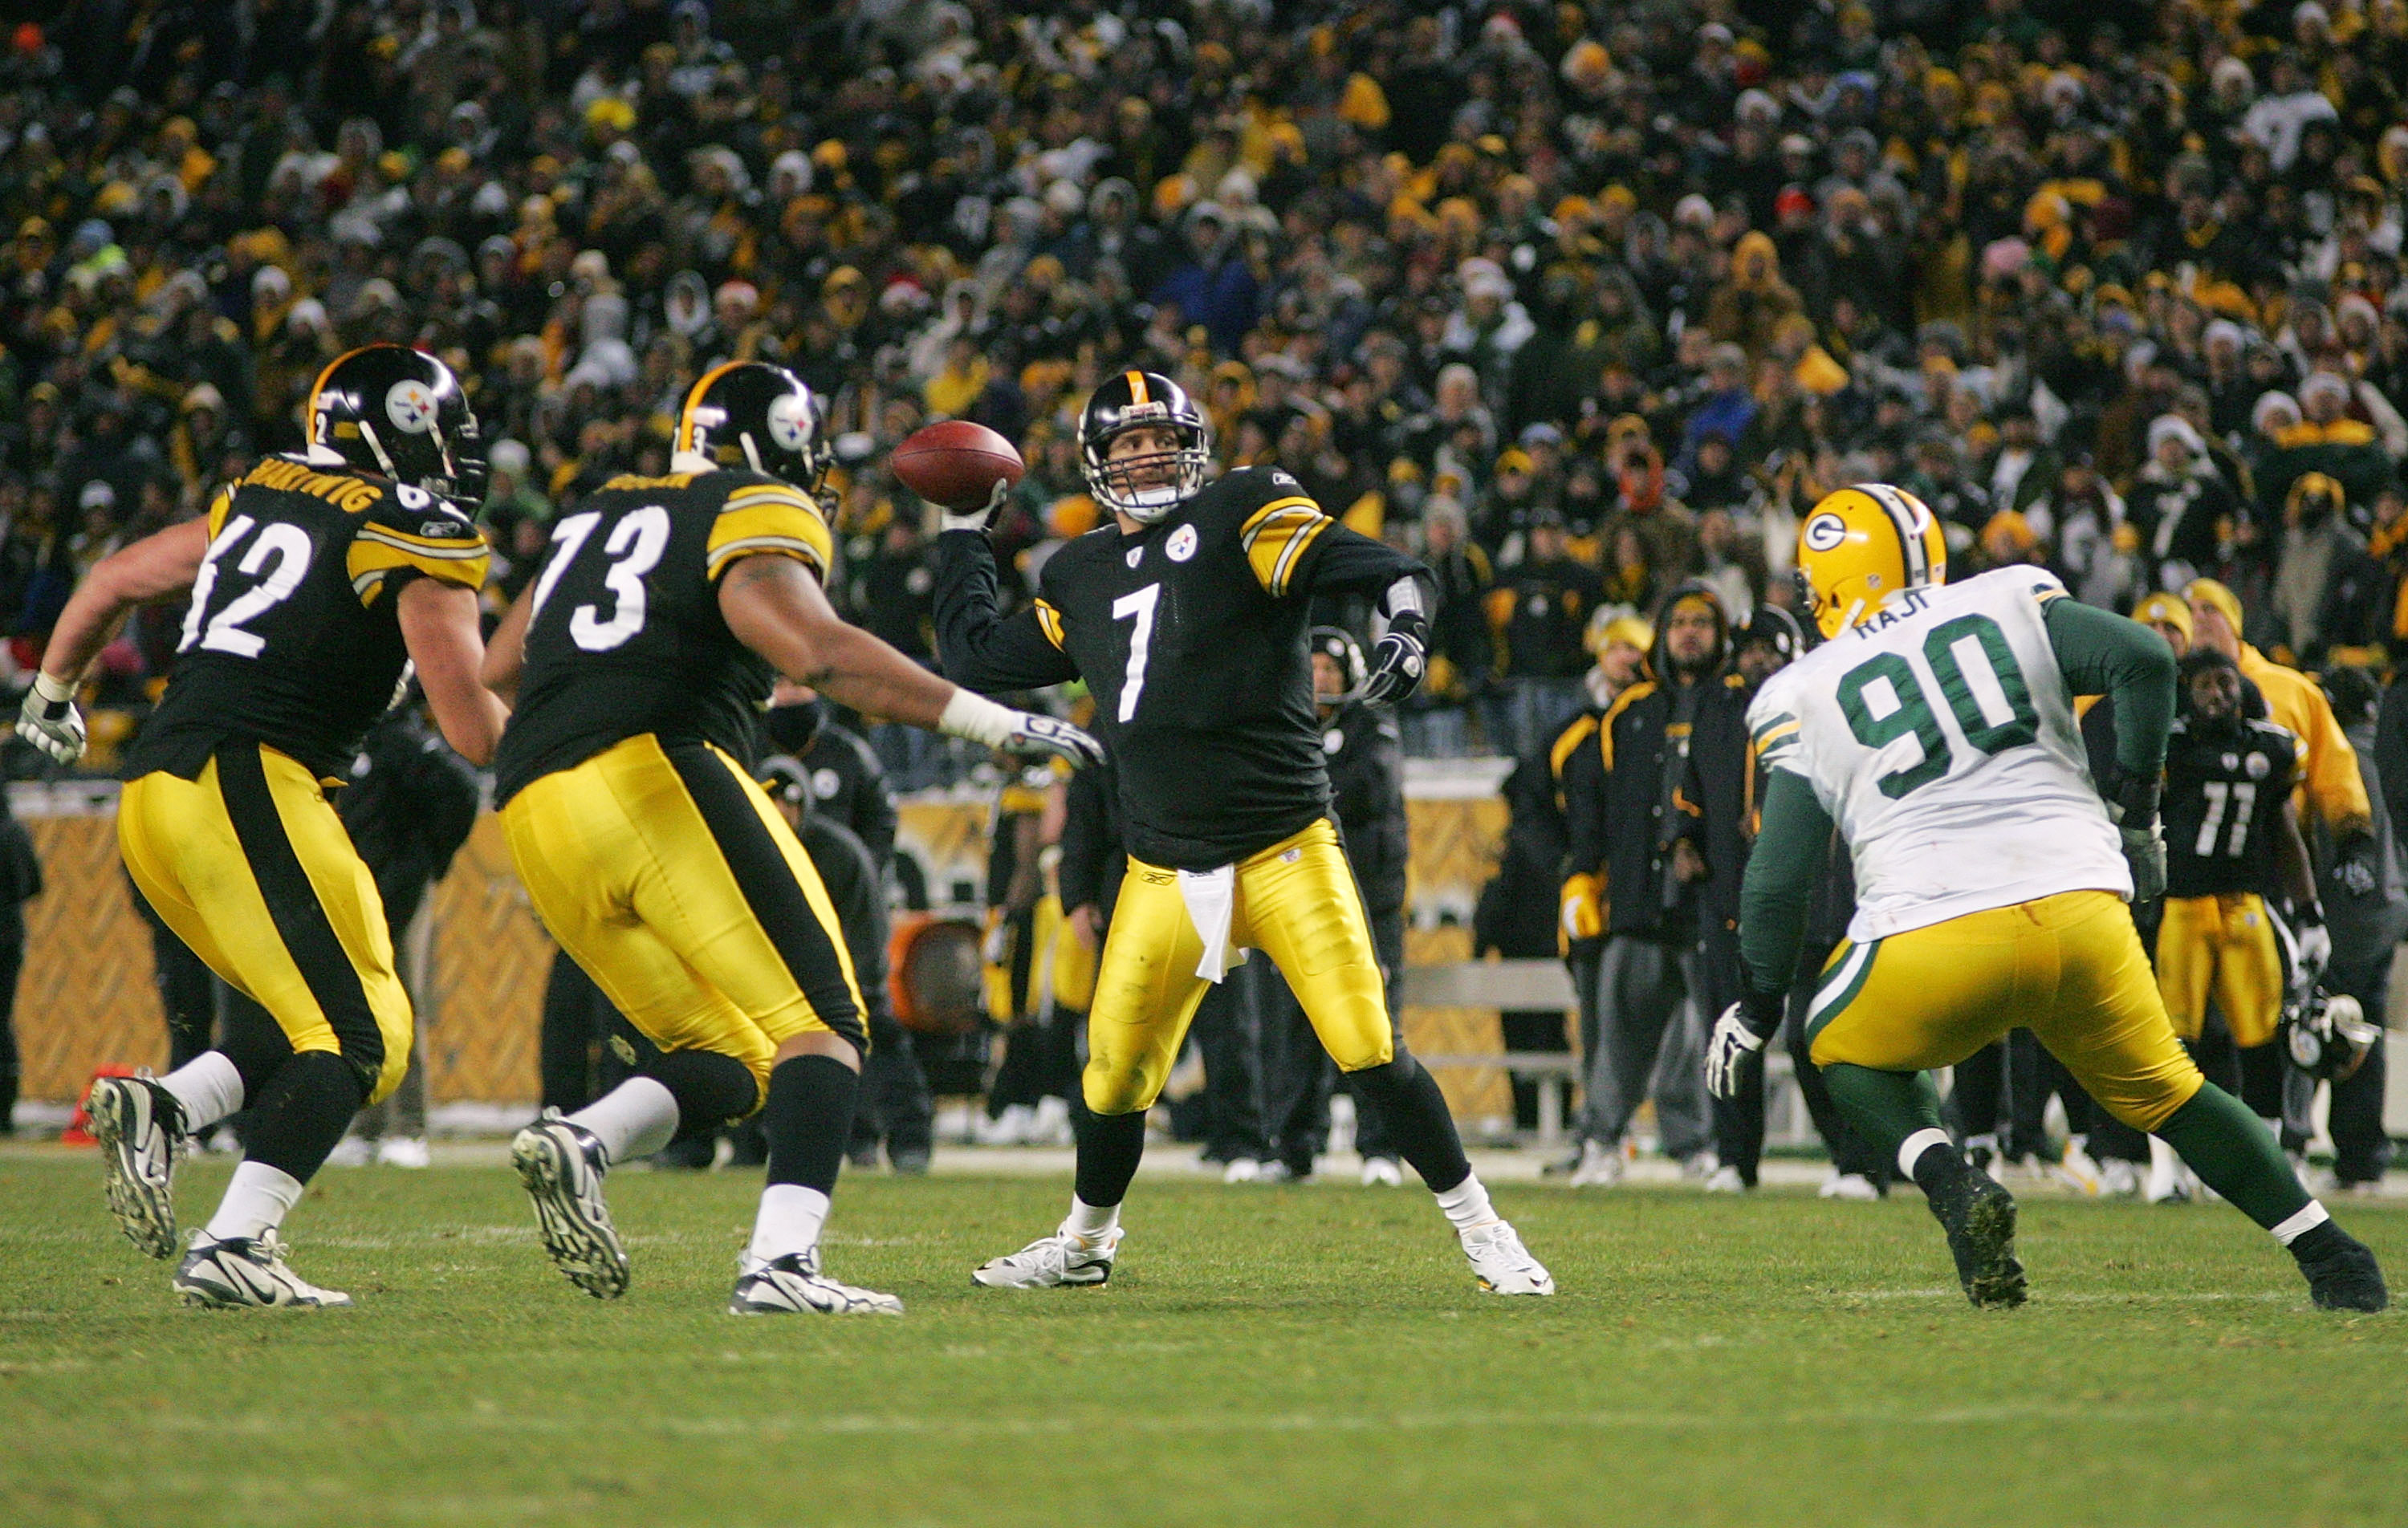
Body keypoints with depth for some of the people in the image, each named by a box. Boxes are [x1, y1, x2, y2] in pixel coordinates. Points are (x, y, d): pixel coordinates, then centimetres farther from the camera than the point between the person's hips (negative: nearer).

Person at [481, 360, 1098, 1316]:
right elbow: (816, 650, -12)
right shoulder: (757, 519, 6)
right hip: (652, 777, -7)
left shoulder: (598, 517, 28)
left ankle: (580, 1141, -12)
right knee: (821, 1028, -4)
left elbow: (496, 674, 29)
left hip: (536, 815, 7)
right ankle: (779, 1262, -23)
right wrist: (992, 722, -13)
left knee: (725, 1063, 15)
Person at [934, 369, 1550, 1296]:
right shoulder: (1080, 579, 15)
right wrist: (962, 538, 29)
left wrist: (1404, 626, -34)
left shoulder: (1240, 517, -2)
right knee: (1116, 1073, 6)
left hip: (1284, 854, -4)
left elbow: (1374, 568, -13)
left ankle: (1480, 1230, -1)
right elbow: (977, 660, 26)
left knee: (1369, 1049, -14)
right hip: (1165, 873, 5)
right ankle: (1085, 1244, 31)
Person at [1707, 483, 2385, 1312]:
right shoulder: (2007, 605, 14)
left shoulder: (1806, 696, 10)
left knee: (1849, 1055, 26)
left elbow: (1780, 873, 6)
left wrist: (1759, 1006, 18)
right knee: (2160, 1089, 23)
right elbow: (2144, 660, 1)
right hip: (2079, 911, 2)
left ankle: (1954, 1186, -1)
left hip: (1934, 936, -2)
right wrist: (2136, 803, 11)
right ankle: (2332, 1257, 17)